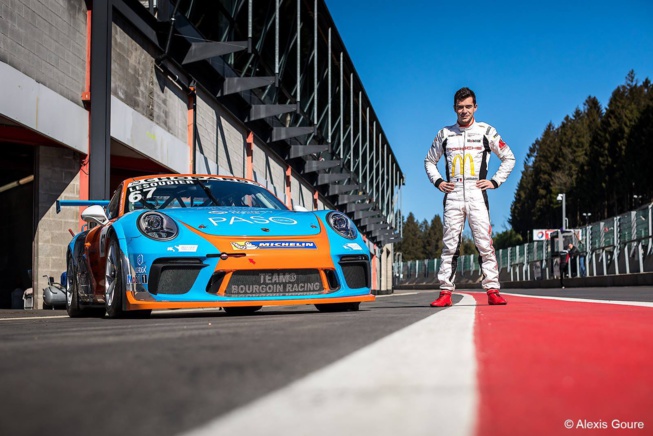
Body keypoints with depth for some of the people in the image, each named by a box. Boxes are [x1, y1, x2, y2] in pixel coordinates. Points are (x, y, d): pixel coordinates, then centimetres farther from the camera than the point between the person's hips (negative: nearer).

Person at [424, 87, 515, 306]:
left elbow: (508, 158, 14)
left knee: (485, 243, -8)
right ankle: (446, 292, 2)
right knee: (449, 245, 0)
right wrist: (438, 181, 7)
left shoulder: (486, 131, 7)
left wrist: (495, 181, 3)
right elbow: (429, 161, 23)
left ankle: (492, 290, -5)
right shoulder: (444, 134, 12)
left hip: (477, 195, -1)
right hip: (453, 196, 2)